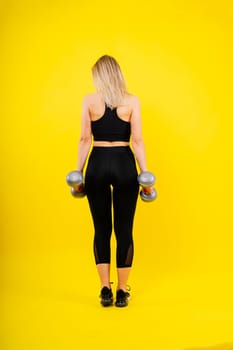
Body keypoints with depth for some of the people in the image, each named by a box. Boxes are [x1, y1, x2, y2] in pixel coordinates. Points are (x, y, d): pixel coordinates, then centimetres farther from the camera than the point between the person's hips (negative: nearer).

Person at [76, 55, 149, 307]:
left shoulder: (89, 100, 1)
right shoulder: (132, 101, 0)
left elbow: (85, 139, 1)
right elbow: (137, 140, -3)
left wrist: (78, 171, 9)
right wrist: (145, 173, 2)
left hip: (97, 166, 1)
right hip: (124, 165, -1)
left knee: (101, 229, 9)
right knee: (124, 229, 6)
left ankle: (105, 290, 12)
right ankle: (122, 292, 11)